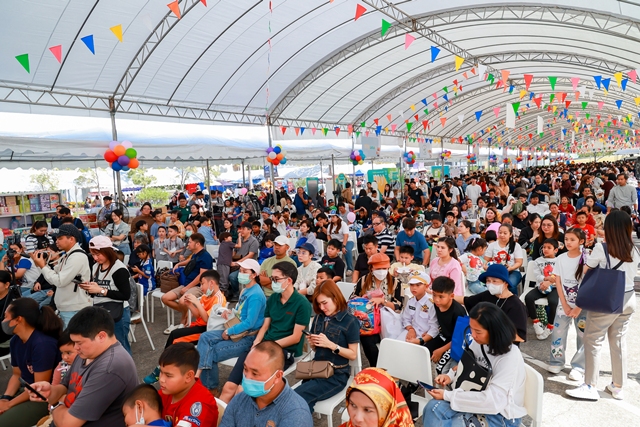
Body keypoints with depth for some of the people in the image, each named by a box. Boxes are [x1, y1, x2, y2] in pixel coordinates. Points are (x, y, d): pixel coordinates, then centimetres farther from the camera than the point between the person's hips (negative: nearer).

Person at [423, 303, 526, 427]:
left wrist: (447, 395, -26)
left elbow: (492, 400, -30)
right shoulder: (479, 342, -6)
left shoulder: (511, 357, -26)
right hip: (478, 401, 6)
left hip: (501, 416, -6)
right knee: (433, 407, -14)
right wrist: (451, 375, -9)